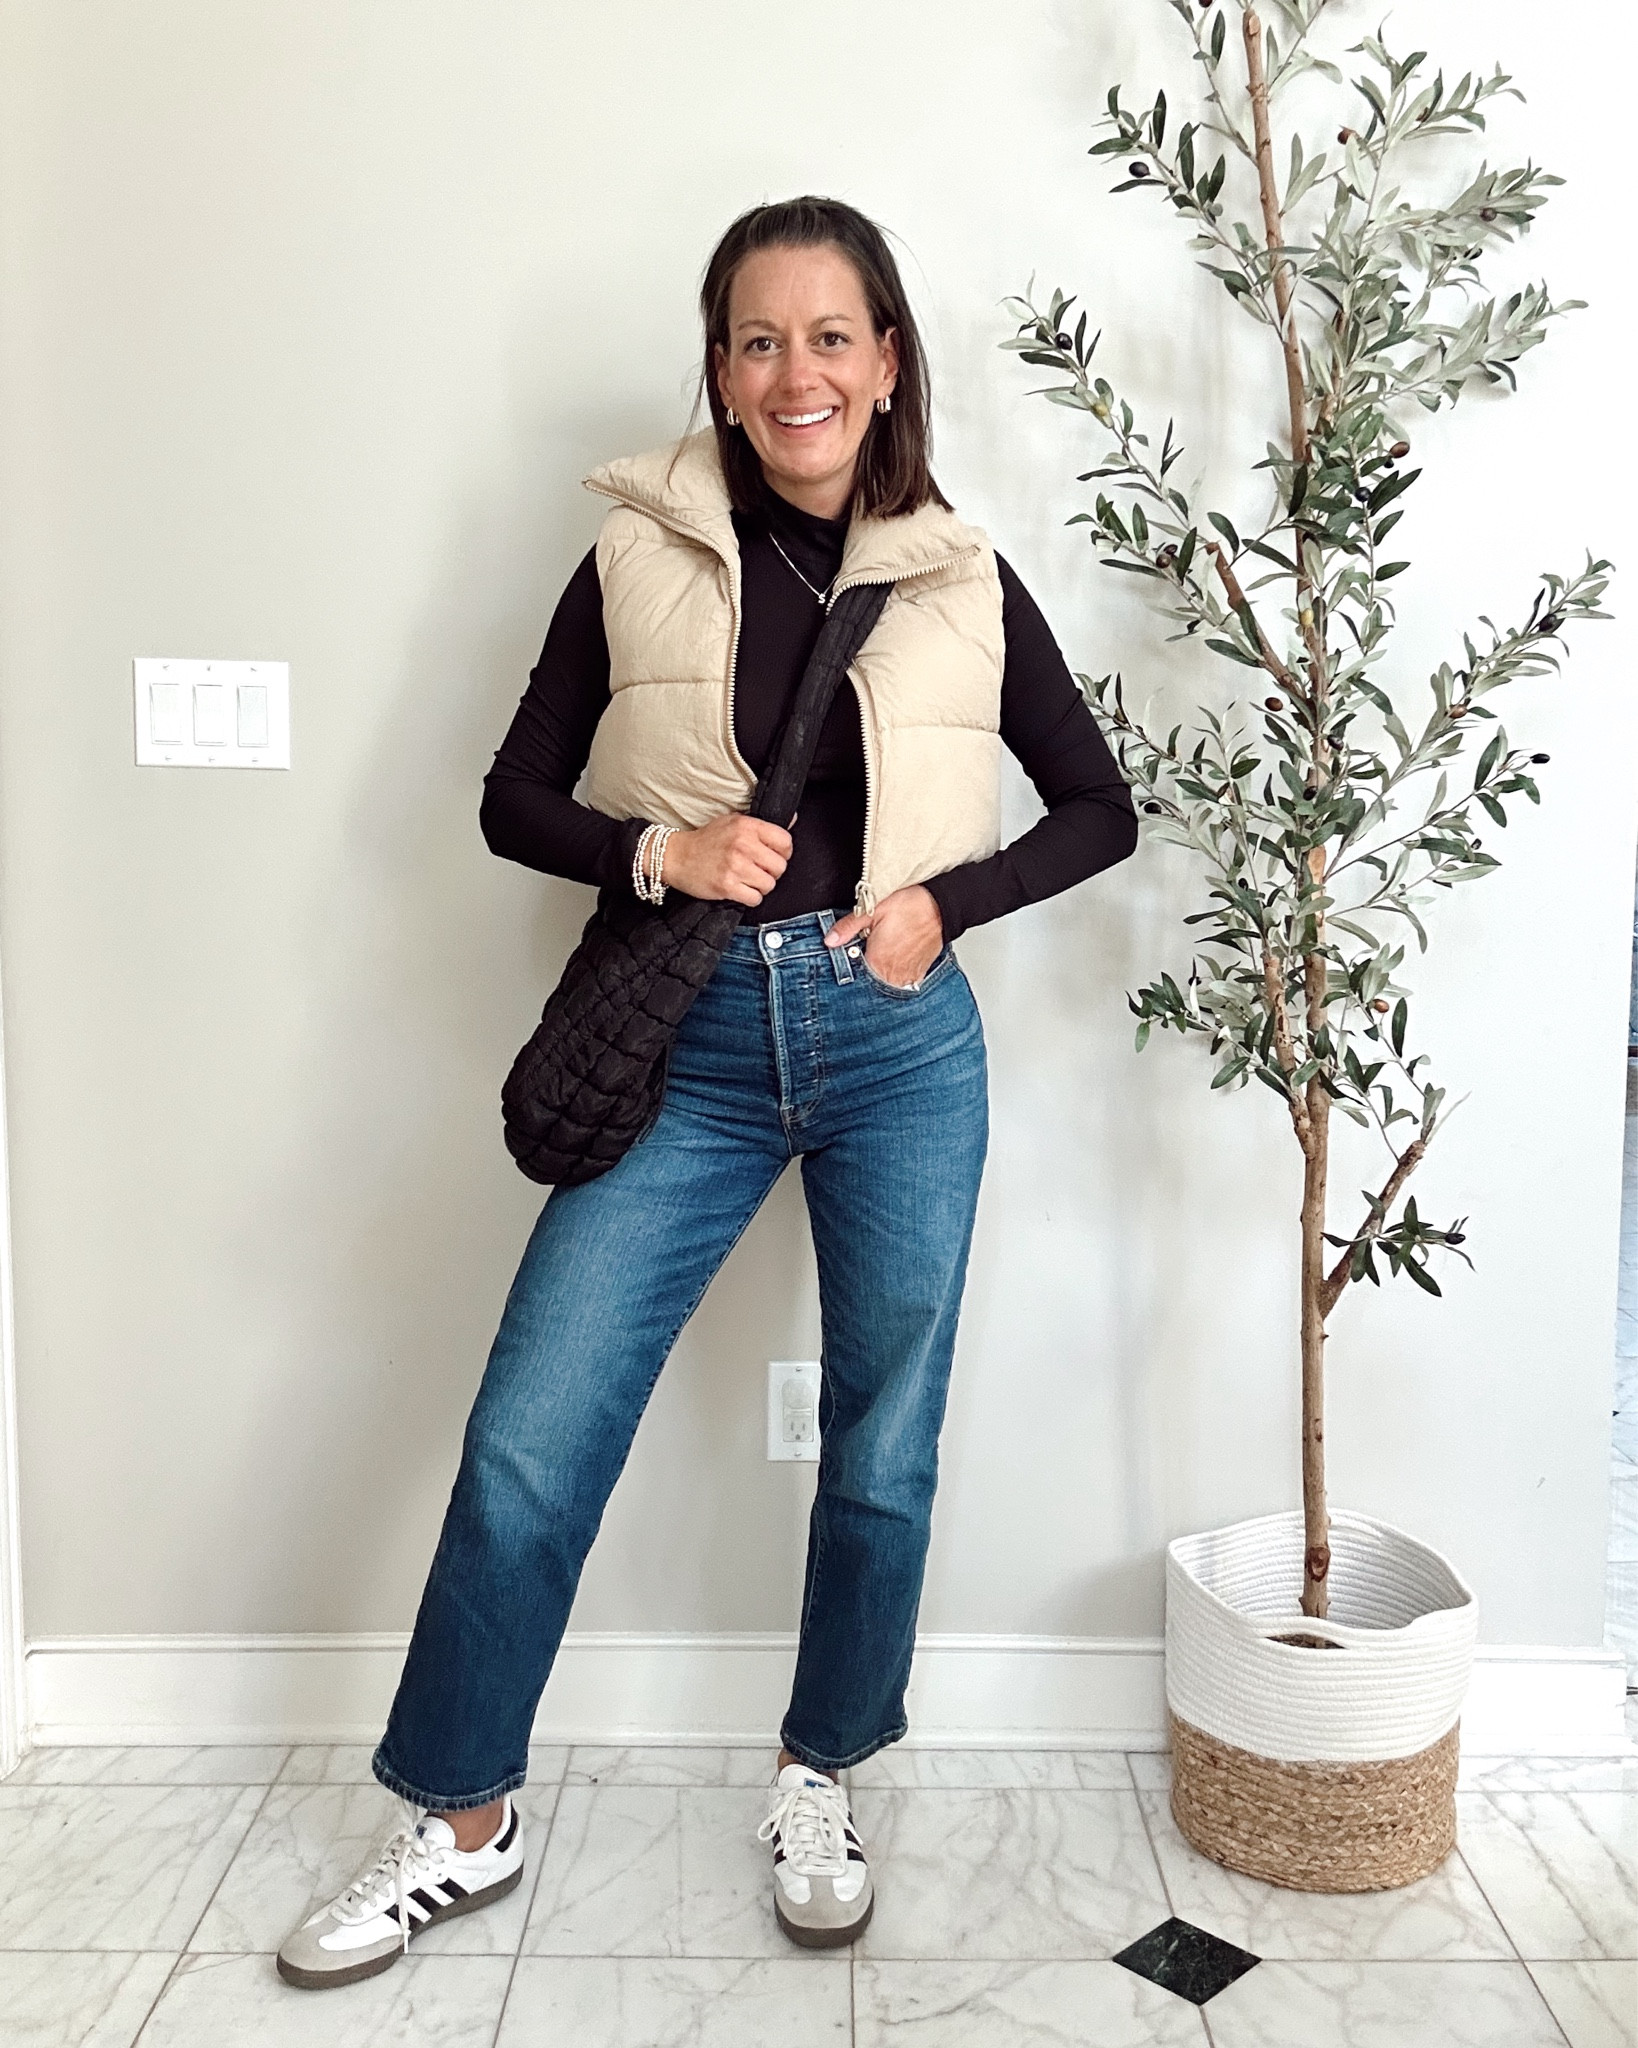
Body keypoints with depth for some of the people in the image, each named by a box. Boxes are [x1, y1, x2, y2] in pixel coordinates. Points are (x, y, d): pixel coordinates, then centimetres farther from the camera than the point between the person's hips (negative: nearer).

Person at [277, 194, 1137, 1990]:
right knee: (529, 1441, -1)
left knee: (883, 1454, 10)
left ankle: (817, 1782, 35)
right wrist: (659, 853, -14)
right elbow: (513, 798, 5)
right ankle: (461, 1824, 22)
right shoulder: (640, 555, 1)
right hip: (692, 1044, 0)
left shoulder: (961, 582, 3)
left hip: (900, 1042, 1)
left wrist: (944, 899, -6)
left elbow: (1099, 810, 10)